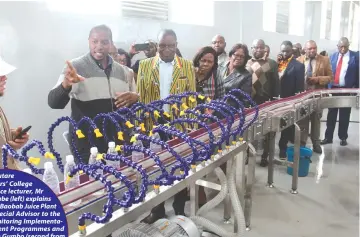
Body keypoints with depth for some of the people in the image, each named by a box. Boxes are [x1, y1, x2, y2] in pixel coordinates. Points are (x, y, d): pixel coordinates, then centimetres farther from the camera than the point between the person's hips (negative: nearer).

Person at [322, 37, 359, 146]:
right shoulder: (333, 56, 6)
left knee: (344, 115, 7)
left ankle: (343, 137, 20)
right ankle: (328, 137, 15)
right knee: (331, 115, 8)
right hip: (333, 88, 3)